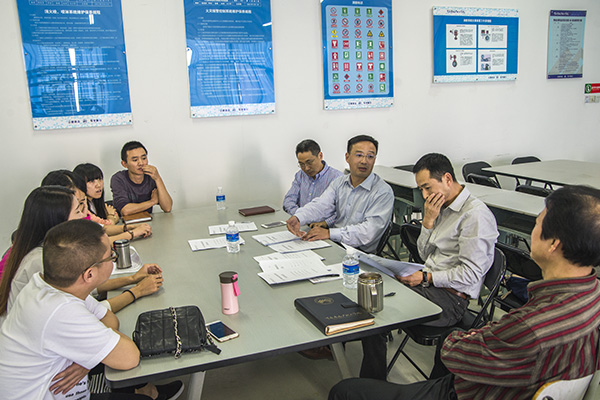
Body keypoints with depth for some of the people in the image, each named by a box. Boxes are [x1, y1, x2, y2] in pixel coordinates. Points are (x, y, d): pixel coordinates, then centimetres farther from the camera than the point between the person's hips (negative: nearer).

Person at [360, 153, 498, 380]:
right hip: (429, 285, 8)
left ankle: (373, 381, 0)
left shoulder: (476, 215, -15)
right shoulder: (443, 207, 11)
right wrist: (428, 220, -1)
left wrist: (425, 278, -15)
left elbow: (470, 275, -18)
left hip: (451, 298, -8)